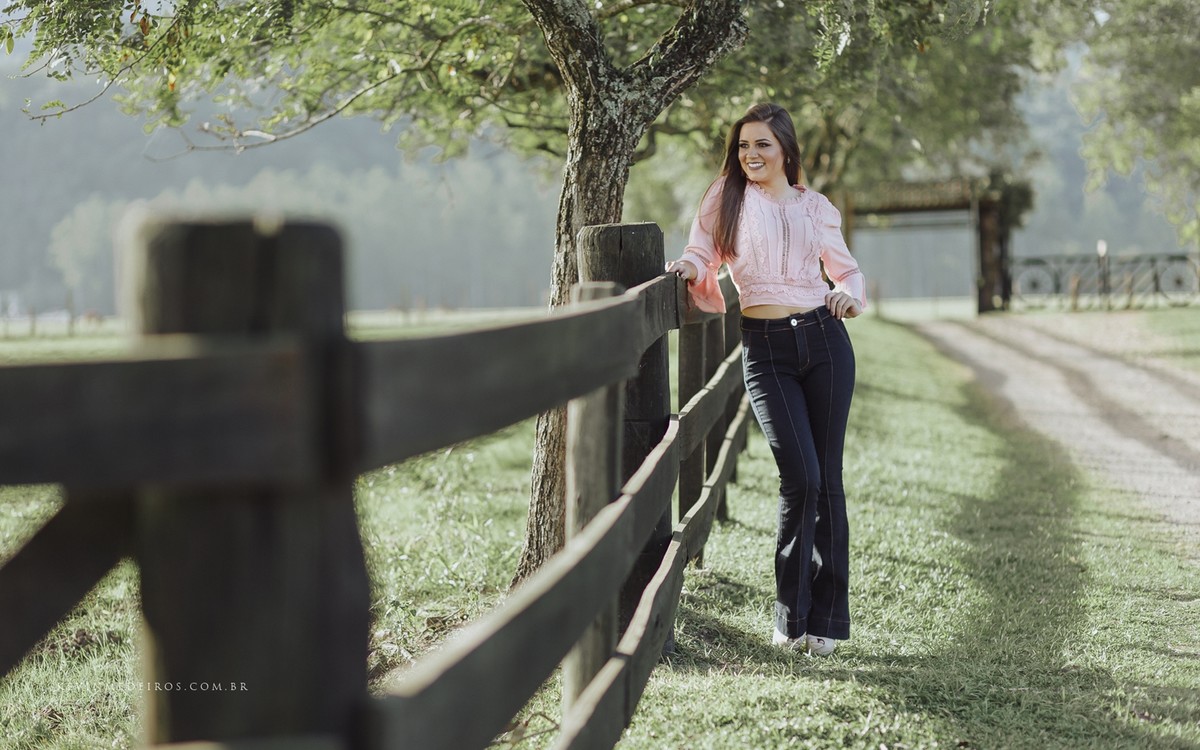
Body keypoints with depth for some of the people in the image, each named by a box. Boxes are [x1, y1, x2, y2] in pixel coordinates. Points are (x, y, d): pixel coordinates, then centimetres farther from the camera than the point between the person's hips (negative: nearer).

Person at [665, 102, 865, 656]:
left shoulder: (816, 208, 11)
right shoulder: (726, 198, 5)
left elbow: (846, 268, 21)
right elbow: (700, 258, 9)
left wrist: (849, 294, -1)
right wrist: (689, 269, -14)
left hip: (823, 339, 2)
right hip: (765, 348, -2)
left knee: (827, 478, 1)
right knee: (800, 477, -13)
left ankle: (826, 618, 10)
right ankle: (791, 616, 4)